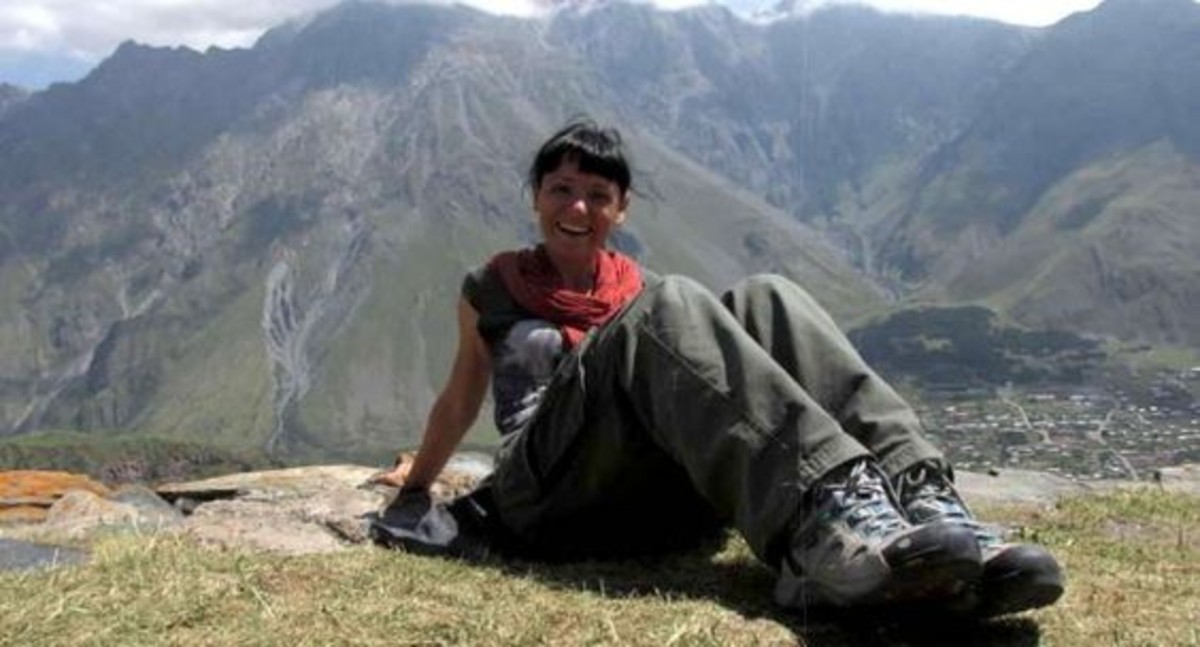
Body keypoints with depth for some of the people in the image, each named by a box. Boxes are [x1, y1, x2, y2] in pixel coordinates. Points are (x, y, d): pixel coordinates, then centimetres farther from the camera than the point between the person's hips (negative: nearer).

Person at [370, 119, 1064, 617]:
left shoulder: (638, 287, 25)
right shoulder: (491, 289, 18)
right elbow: (463, 396, 27)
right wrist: (417, 480, 35)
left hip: (665, 490, 4)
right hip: (554, 489, -3)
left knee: (764, 300, -19)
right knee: (669, 308, -30)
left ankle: (922, 501, -39)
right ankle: (824, 514, -53)